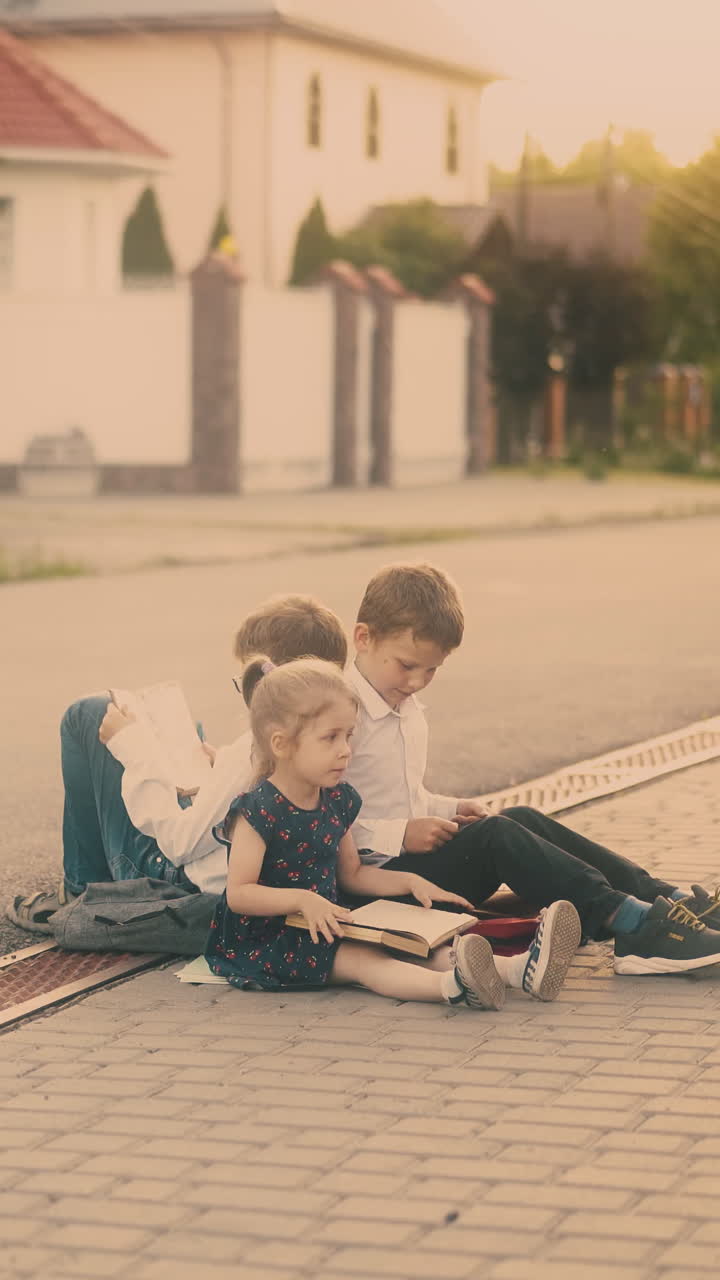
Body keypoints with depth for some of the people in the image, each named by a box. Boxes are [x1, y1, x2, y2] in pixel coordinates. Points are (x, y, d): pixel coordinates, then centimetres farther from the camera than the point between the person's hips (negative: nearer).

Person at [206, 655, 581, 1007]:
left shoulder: (337, 801, 8)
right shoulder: (258, 810, -18)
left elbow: (352, 875, 21)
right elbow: (239, 894, -20)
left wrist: (409, 882, 7)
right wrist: (303, 899, -31)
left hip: (322, 929, 7)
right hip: (260, 940, -7)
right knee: (361, 959, -31)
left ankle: (520, 969, -33)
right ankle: (451, 985, -56)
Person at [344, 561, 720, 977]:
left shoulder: (409, 711, 17)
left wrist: (449, 809, 9)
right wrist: (400, 835, -23)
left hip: (413, 855, 9)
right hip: (377, 873, -9)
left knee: (522, 820, -7)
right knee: (494, 835, -25)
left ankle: (665, 897, -14)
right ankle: (633, 923, -33)